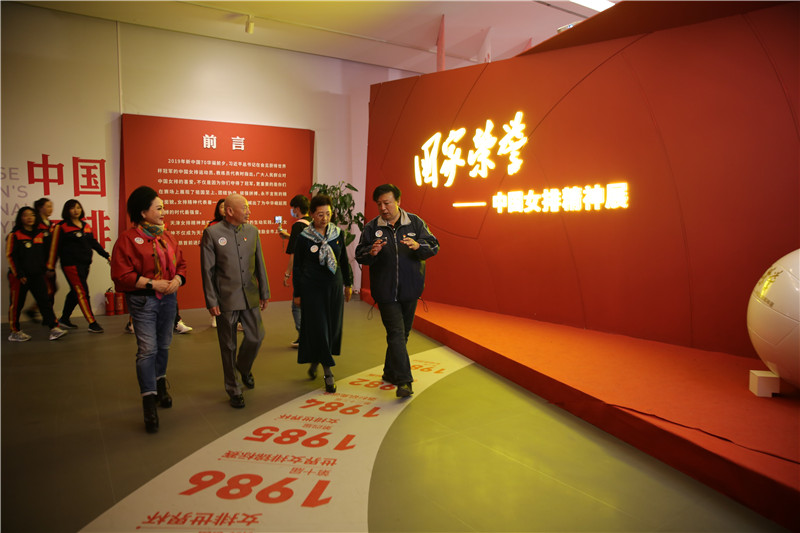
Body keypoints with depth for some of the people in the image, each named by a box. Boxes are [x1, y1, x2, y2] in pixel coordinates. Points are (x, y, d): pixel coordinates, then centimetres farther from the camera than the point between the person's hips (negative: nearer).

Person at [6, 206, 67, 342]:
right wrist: (19, 274, -11)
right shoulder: (14, 235, -3)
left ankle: (54, 328, -11)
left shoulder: (41, 234, 11)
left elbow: (46, 254, 17)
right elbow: (11, 256, -6)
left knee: (44, 301, -5)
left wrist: (44, 269, 9)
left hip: (37, 275, 3)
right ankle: (15, 332, 18)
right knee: (17, 304, 6)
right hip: (20, 276, -3)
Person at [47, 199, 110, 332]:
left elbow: (94, 243, 19)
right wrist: (51, 266, -4)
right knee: (82, 293, -10)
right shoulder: (61, 227, -3)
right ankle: (92, 324, -10)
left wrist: (106, 255, 12)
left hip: (85, 264, 7)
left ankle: (64, 319, 30)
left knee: (75, 292, 14)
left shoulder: (86, 226, 15)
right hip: (71, 264, -7)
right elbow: (55, 247, -4)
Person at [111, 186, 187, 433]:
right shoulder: (128, 239, -10)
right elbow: (122, 276, -14)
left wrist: (177, 279, -6)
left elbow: (180, 263, 14)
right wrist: (152, 284, -18)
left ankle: (160, 385, 38)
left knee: (163, 346, 17)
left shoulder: (167, 236, 9)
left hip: (168, 298, 6)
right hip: (143, 301, -6)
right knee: (147, 350, -9)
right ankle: (149, 403, -4)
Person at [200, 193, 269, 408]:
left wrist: (264, 292, 11)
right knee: (229, 346, 7)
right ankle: (234, 390, 24)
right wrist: (211, 301, -9)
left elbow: (260, 264, 10)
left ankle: (244, 367, 39)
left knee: (256, 337, 6)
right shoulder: (212, 233, -7)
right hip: (226, 299, -3)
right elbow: (207, 270, -7)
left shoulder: (252, 231, 5)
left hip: (250, 297, 4)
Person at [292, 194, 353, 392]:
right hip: (312, 289, -4)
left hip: (334, 287, 4)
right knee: (318, 329, -4)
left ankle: (315, 362, 33)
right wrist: (297, 294, 1)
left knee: (333, 328, 9)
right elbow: (297, 267, 0)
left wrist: (348, 284, 15)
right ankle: (328, 373, 5)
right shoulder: (304, 237, -7)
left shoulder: (338, 233, 2)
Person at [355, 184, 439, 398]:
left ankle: (390, 372, 32)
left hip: (410, 289, 3)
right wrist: (371, 253, -23)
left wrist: (418, 245, -25)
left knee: (403, 333, 14)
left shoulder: (415, 223, 1)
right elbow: (359, 255, -1)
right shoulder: (371, 227, -1)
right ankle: (404, 381, -9)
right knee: (396, 334, -10)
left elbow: (434, 246, -4)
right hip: (385, 291, -3)